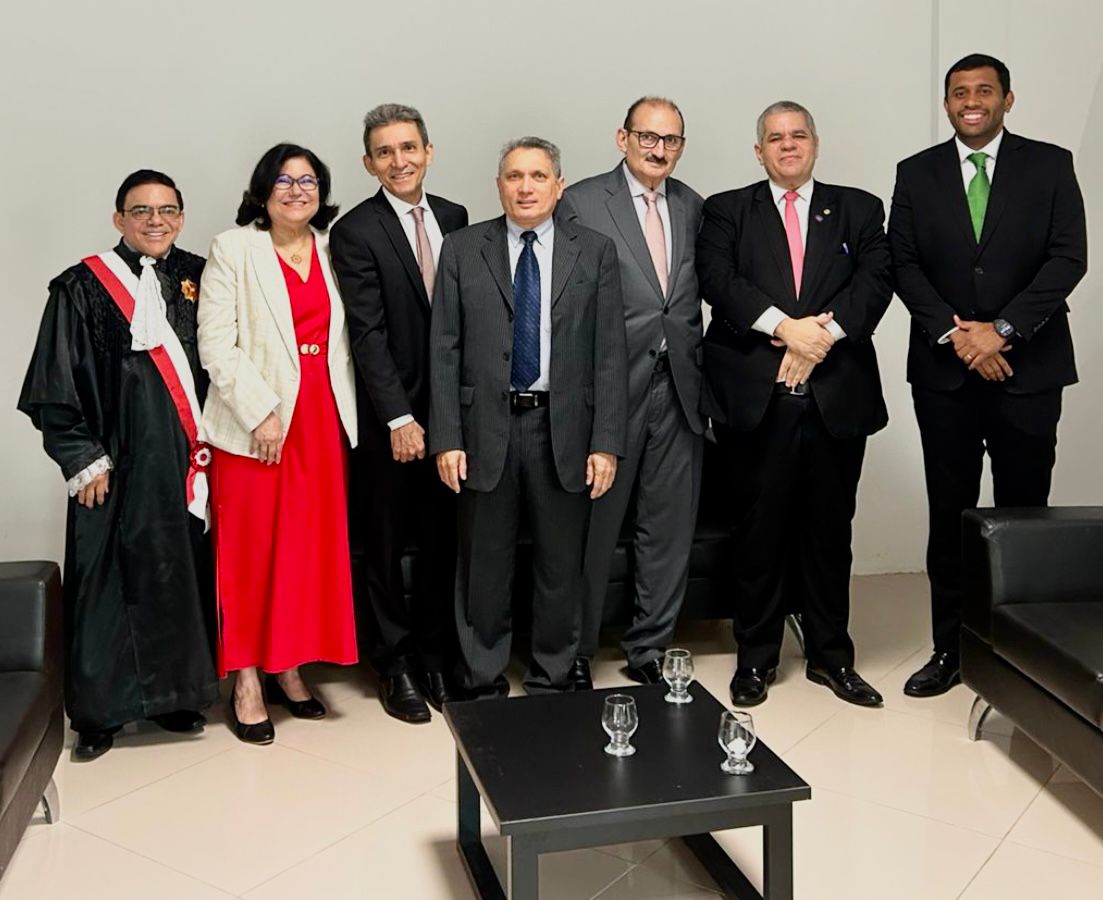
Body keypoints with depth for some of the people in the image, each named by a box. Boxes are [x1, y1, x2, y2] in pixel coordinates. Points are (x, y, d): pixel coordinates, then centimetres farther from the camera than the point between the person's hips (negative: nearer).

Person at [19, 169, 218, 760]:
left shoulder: (198, 279, 8)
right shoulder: (83, 288, -2)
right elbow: (56, 386, -3)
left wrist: (209, 441, 6)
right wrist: (84, 461, -6)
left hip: (187, 460, 3)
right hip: (119, 463, -3)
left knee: (181, 576, 7)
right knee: (109, 582, 2)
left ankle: (173, 694, 21)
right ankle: (98, 711, 15)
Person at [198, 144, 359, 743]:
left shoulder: (333, 251, 11)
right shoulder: (233, 250, 0)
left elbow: (346, 339, 11)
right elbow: (217, 345, -7)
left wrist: (346, 411, 1)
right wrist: (260, 413, -14)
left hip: (322, 418, 4)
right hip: (254, 421, -4)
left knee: (311, 546, 7)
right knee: (251, 549, 0)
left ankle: (288, 667, 21)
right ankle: (247, 680, 10)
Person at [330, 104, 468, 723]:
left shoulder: (454, 217, 7)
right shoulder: (355, 232, -8)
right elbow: (368, 334, -14)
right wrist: (399, 419, -18)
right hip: (390, 415, -4)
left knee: (443, 538, 12)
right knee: (388, 543, 8)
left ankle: (436, 655, 28)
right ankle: (397, 661, 24)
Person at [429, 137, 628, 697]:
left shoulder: (595, 252, 4)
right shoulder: (462, 250, 4)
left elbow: (609, 353, 0)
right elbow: (444, 351, 1)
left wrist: (606, 442, -6)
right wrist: (446, 439, -6)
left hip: (564, 430, 1)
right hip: (486, 428, 0)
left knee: (561, 565, 10)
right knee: (483, 567, 9)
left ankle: (552, 681, 27)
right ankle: (483, 683, 25)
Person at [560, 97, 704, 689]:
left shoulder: (693, 208, 12)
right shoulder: (581, 202, -3)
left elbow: (698, 295, 14)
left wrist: (700, 370, 5)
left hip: (679, 389, 5)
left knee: (670, 529, 10)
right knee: (592, 528, 6)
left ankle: (649, 649, 26)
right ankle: (574, 652, 23)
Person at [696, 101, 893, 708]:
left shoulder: (859, 209, 14)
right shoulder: (727, 211, 10)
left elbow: (876, 279, 0)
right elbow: (716, 278, -6)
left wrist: (824, 330, -16)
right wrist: (784, 326, -18)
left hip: (837, 396, 2)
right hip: (756, 398, -1)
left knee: (830, 530, 9)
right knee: (759, 529, 4)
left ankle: (830, 655, 22)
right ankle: (756, 658, 17)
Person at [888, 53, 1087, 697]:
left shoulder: (1050, 166, 4)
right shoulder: (917, 173, 8)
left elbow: (1069, 257, -4)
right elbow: (904, 263, 1)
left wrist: (1002, 329, -15)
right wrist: (954, 334, -11)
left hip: (1028, 368, -1)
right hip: (944, 371, 1)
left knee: (1024, 513, 5)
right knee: (950, 515, 6)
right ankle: (949, 650, 14)